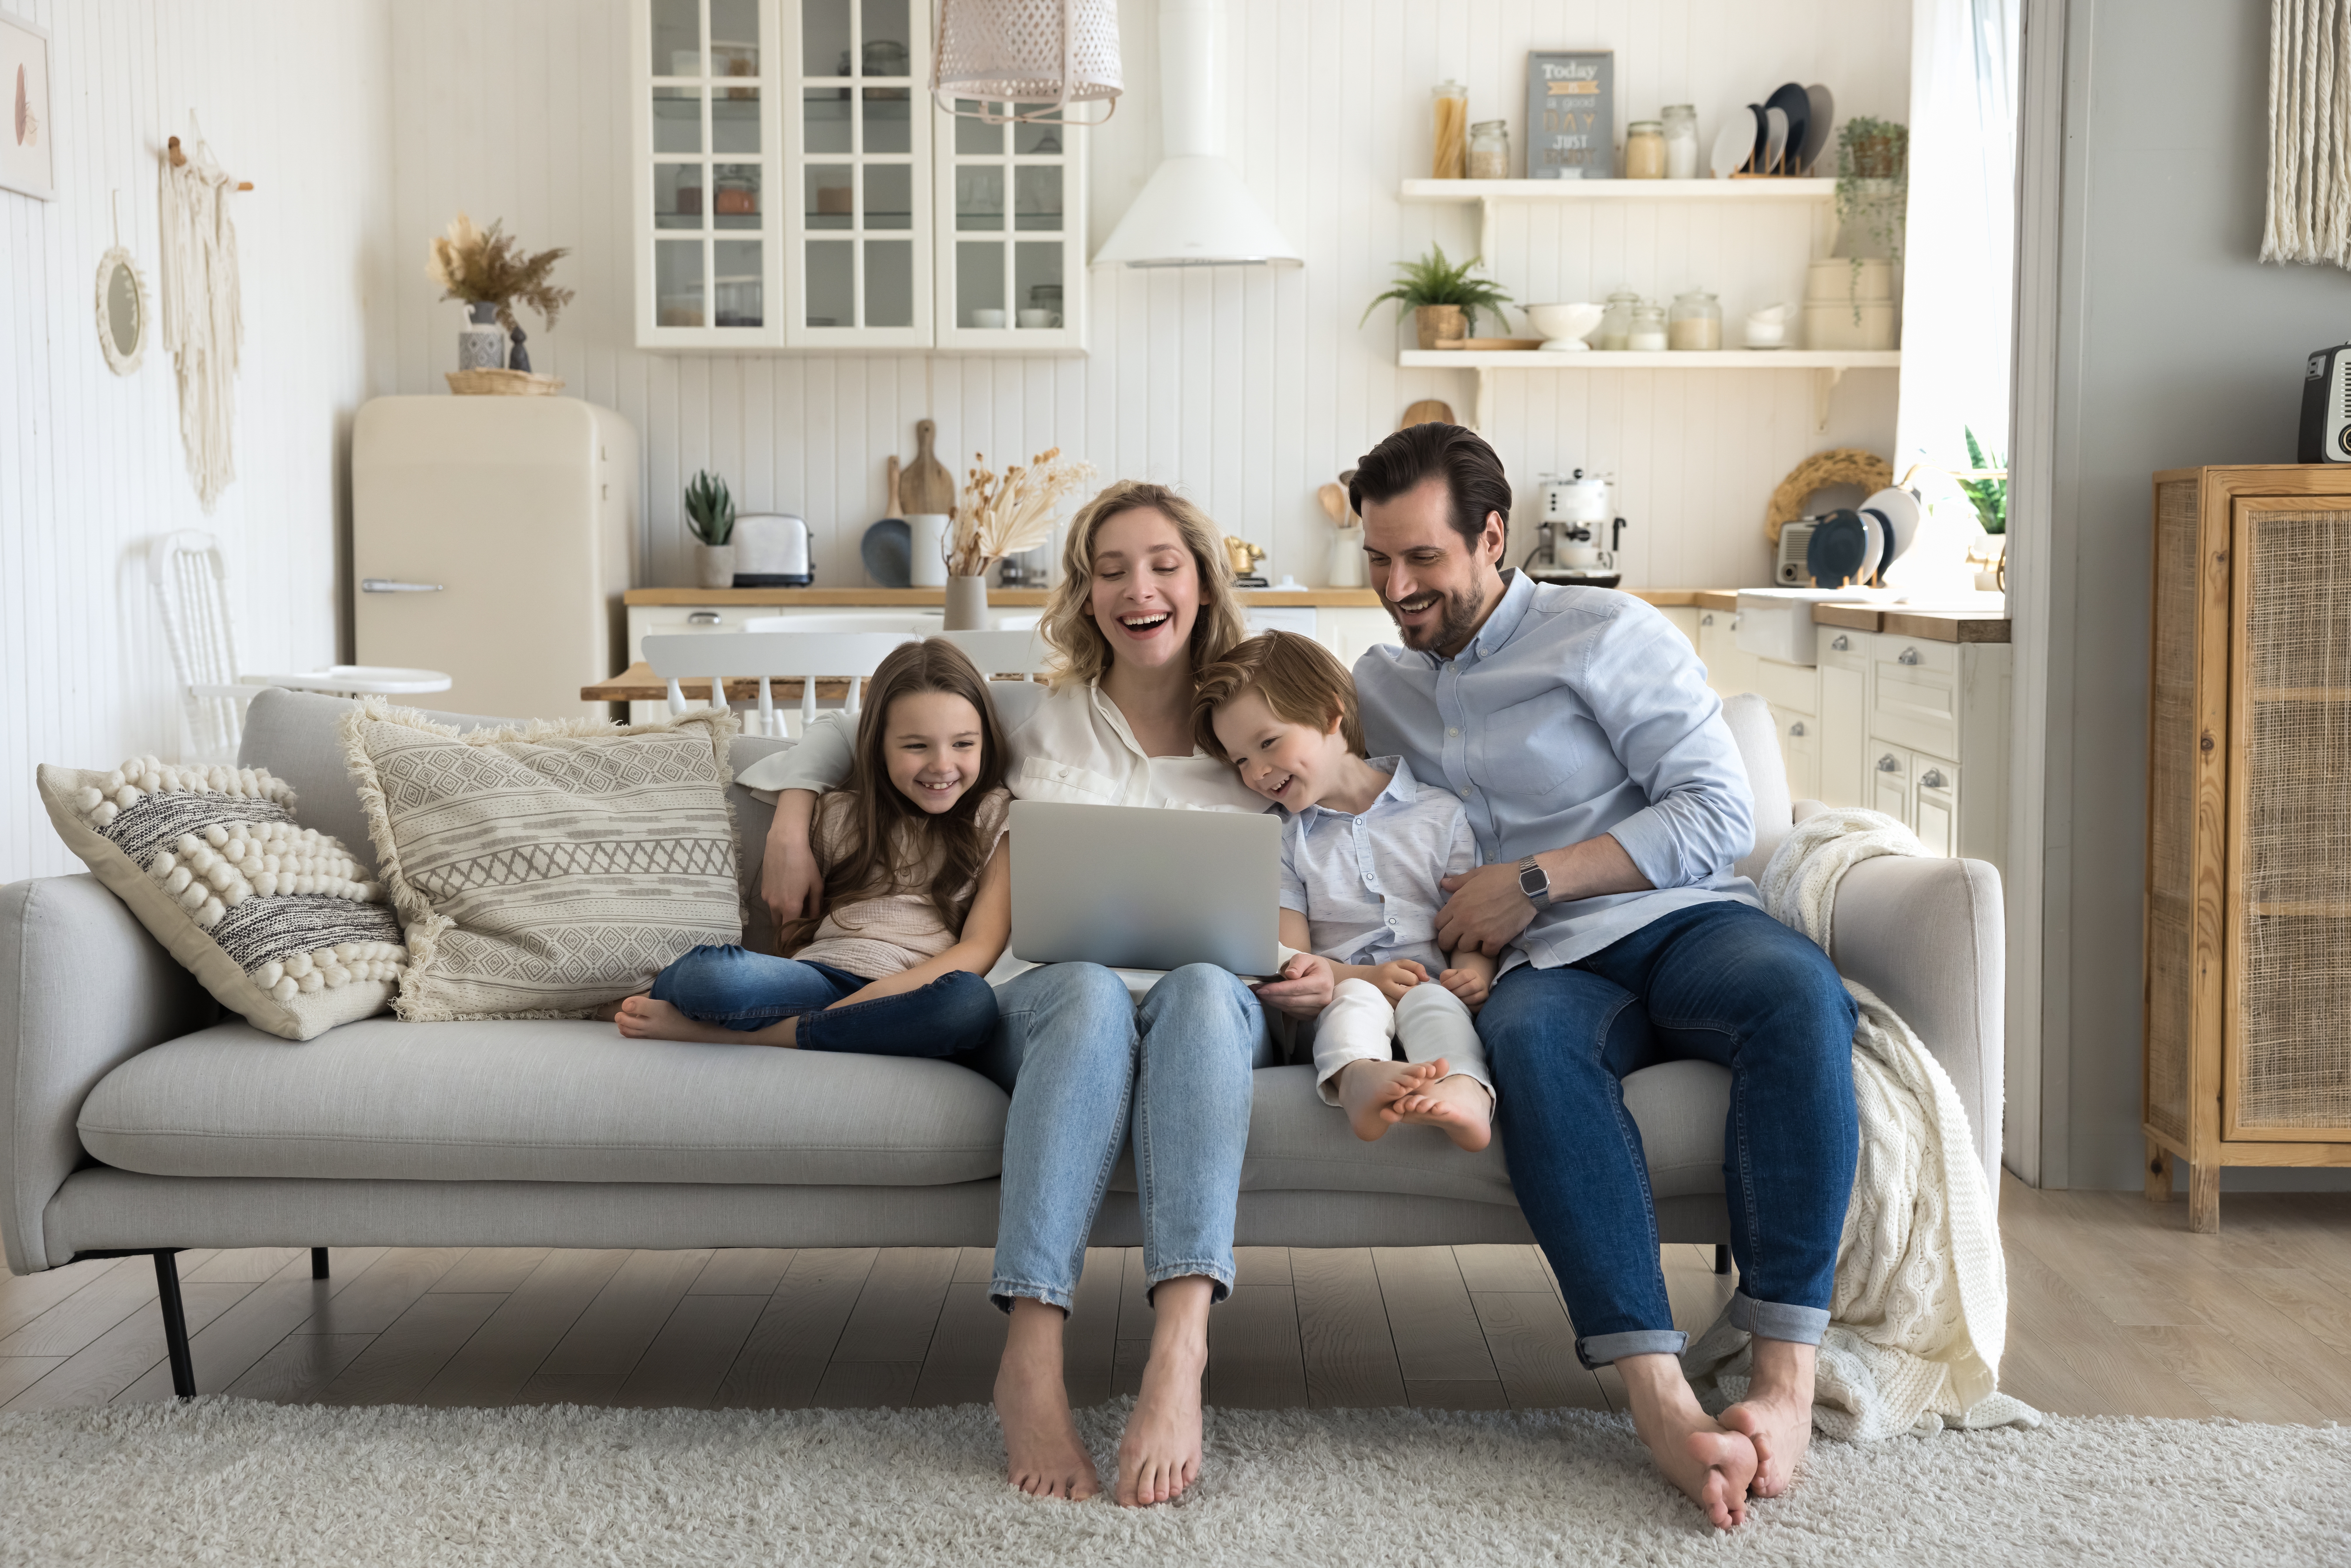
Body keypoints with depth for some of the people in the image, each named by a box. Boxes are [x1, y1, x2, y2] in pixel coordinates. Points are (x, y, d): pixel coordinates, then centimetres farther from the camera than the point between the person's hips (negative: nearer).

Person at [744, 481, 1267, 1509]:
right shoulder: (1037, 721, 20)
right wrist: (791, 818, 12)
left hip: (1215, 1004, 0)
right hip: (1047, 997, 0)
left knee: (1200, 991, -38)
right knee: (1092, 995, -39)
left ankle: (1179, 1349, -55)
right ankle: (1030, 1360, -50)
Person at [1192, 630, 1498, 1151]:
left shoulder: (1440, 814, 11)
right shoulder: (1280, 839, 14)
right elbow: (1290, 958, 5)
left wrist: (1473, 971, -16)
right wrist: (1365, 978, -14)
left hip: (1431, 987, 0)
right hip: (1339, 999, 0)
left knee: (1433, 1001, -32)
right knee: (1357, 1000, -32)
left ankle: (1465, 1092, -62)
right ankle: (1359, 1078, -64)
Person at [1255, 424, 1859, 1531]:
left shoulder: (1606, 635, 7)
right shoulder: (1379, 685, 23)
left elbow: (1719, 814, -1)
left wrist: (1537, 881, -8)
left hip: (1681, 923, -1)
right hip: (1547, 970, 2)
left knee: (1797, 991, -38)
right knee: (1528, 1032, -37)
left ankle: (1784, 1380, -40)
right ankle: (1660, 1403, -49)